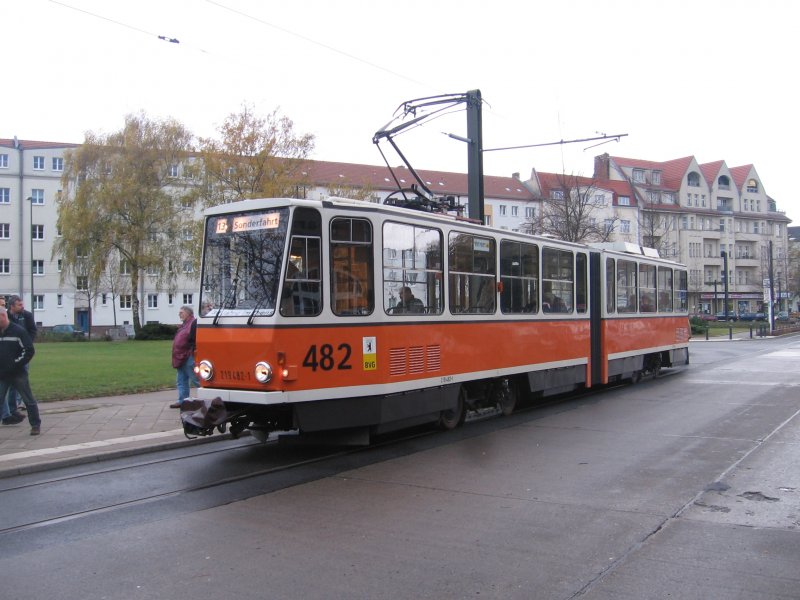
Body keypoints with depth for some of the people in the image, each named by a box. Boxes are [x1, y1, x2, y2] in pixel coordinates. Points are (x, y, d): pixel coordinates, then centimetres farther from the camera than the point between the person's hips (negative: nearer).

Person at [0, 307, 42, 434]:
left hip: (18, 374, -5)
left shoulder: (18, 331, -8)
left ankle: (35, 424, 13)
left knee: (28, 400, 3)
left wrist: (16, 364, -14)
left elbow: (29, 350, -10)